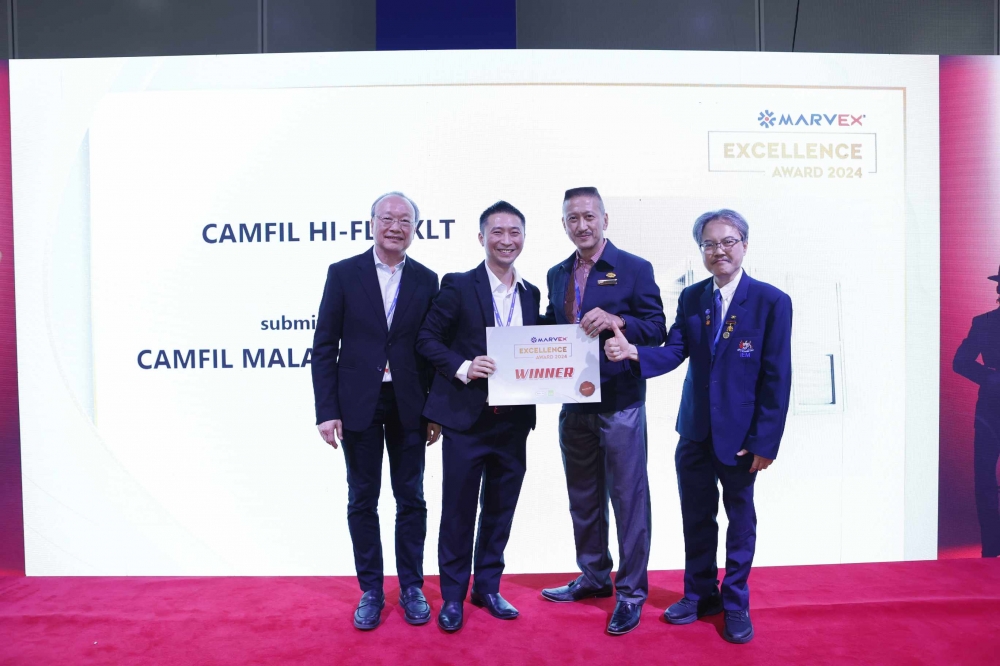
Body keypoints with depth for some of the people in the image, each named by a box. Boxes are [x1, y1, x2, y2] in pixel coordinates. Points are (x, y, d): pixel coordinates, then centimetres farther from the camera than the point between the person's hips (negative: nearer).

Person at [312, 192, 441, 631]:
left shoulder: (427, 280, 3)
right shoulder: (343, 274, -1)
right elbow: (324, 347, -3)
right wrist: (326, 410, -8)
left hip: (409, 407, 1)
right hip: (358, 404, -1)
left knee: (411, 499, 9)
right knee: (362, 501, 9)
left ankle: (411, 588, 25)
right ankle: (370, 591, 24)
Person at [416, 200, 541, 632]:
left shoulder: (530, 294, 10)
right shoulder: (458, 286, -5)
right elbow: (427, 340, -6)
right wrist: (463, 367, -20)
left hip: (513, 422, 5)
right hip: (466, 418, -4)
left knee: (500, 510, 15)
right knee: (458, 511, 7)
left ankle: (487, 587, 33)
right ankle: (452, 595, 25)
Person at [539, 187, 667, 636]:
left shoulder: (634, 269, -6)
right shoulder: (557, 274, 11)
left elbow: (656, 328, -11)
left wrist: (617, 321, -27)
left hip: (619, 401, -6)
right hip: (574, 403, 6)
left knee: (627, 498, 4)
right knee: (583, 498, 17)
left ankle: (631, 592, 19)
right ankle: (594, 577, 35)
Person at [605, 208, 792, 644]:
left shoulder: (772, 302, -11)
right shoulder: (691, 298, 3)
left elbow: (777, 378, -11)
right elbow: (673, 353, -5)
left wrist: (765, 442, -13)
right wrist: (633, 352, -26)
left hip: (740, 435, -4)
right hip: (695, 430, 4)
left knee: (740, 519, 14)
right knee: (696, 517, 16)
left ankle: (735, 603, 33)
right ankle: (700, 595, 36)